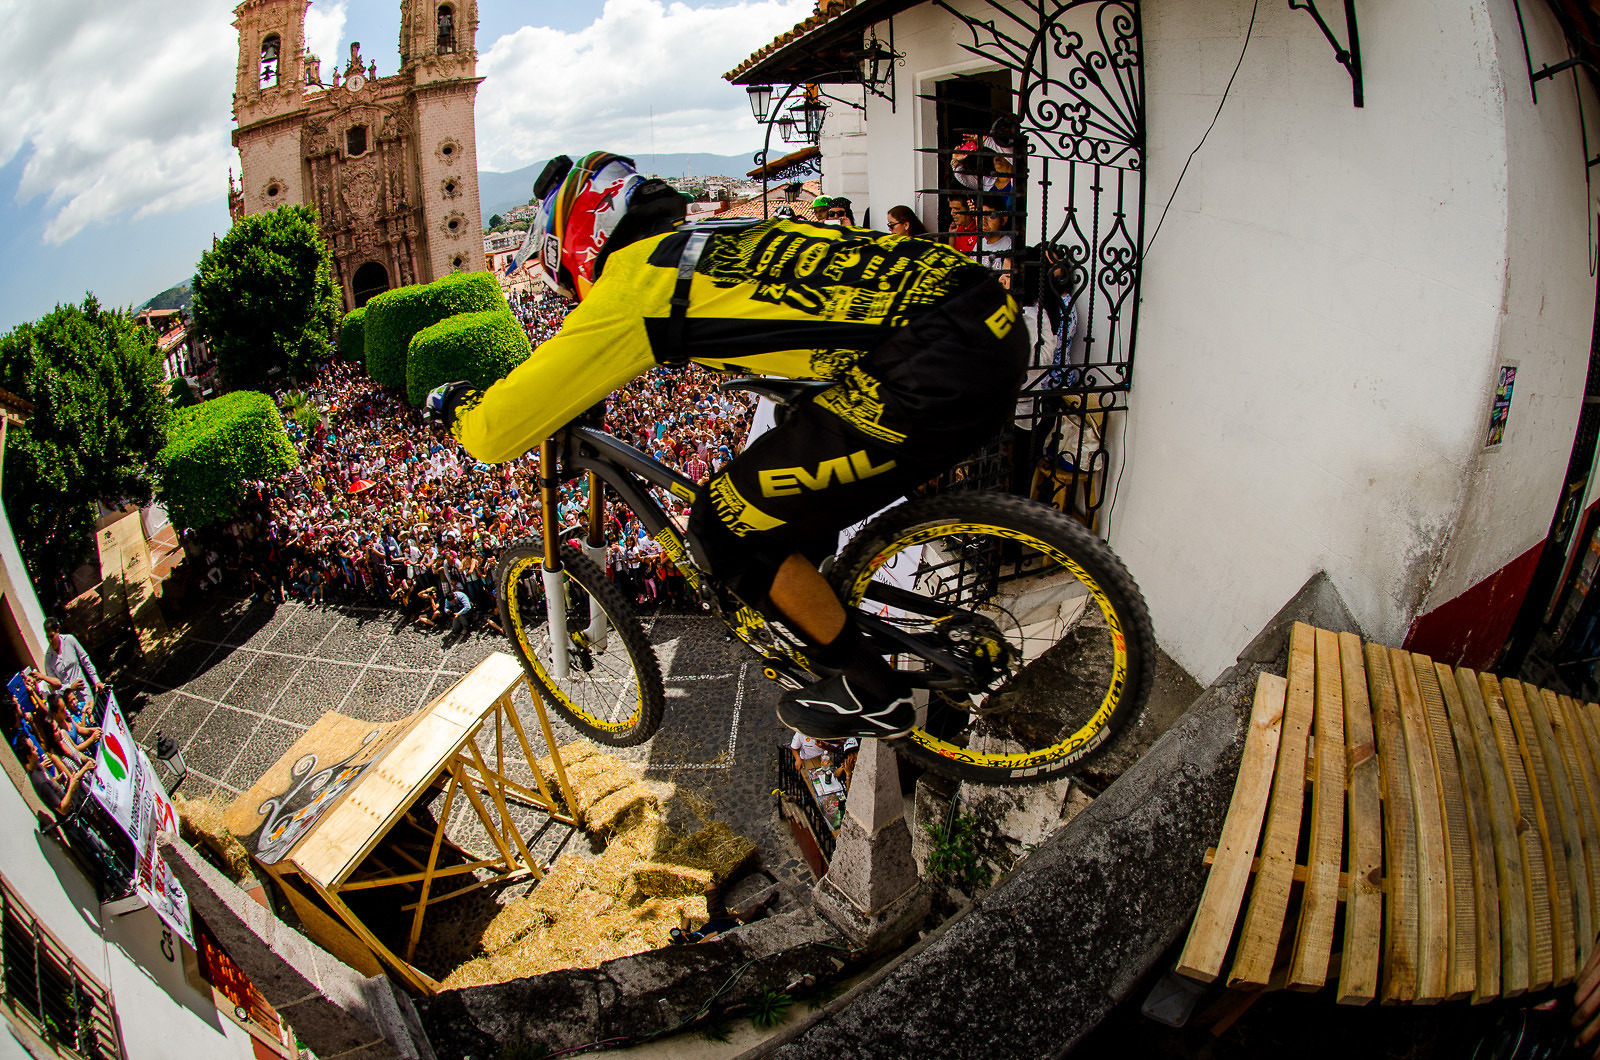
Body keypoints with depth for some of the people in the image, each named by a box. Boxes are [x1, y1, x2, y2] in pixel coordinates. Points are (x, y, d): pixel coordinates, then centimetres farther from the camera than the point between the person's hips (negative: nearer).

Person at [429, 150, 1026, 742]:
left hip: (939, 377, -9)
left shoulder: (625, 289, -1)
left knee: (729, 528, 3)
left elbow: (498, 430, 2)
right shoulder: (697, 245, 23)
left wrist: (456, 403, 26)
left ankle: (871, 694, 17)